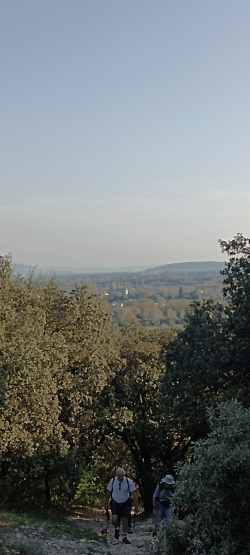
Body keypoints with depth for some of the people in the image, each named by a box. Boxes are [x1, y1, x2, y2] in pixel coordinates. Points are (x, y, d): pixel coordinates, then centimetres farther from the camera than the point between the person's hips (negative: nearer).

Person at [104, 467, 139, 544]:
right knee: (114, 519, -18)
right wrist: (106, 504, 7)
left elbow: (134, 494, -11)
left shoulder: (128, 481, -16)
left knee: (125, 520, -1)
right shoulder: (112, 481, -13)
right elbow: (108, 493, 1)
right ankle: (117, 529, 15)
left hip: (125, 504, 0)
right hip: (115, 503, 0)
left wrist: (136, 506, -12)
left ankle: (125, 537, 19)